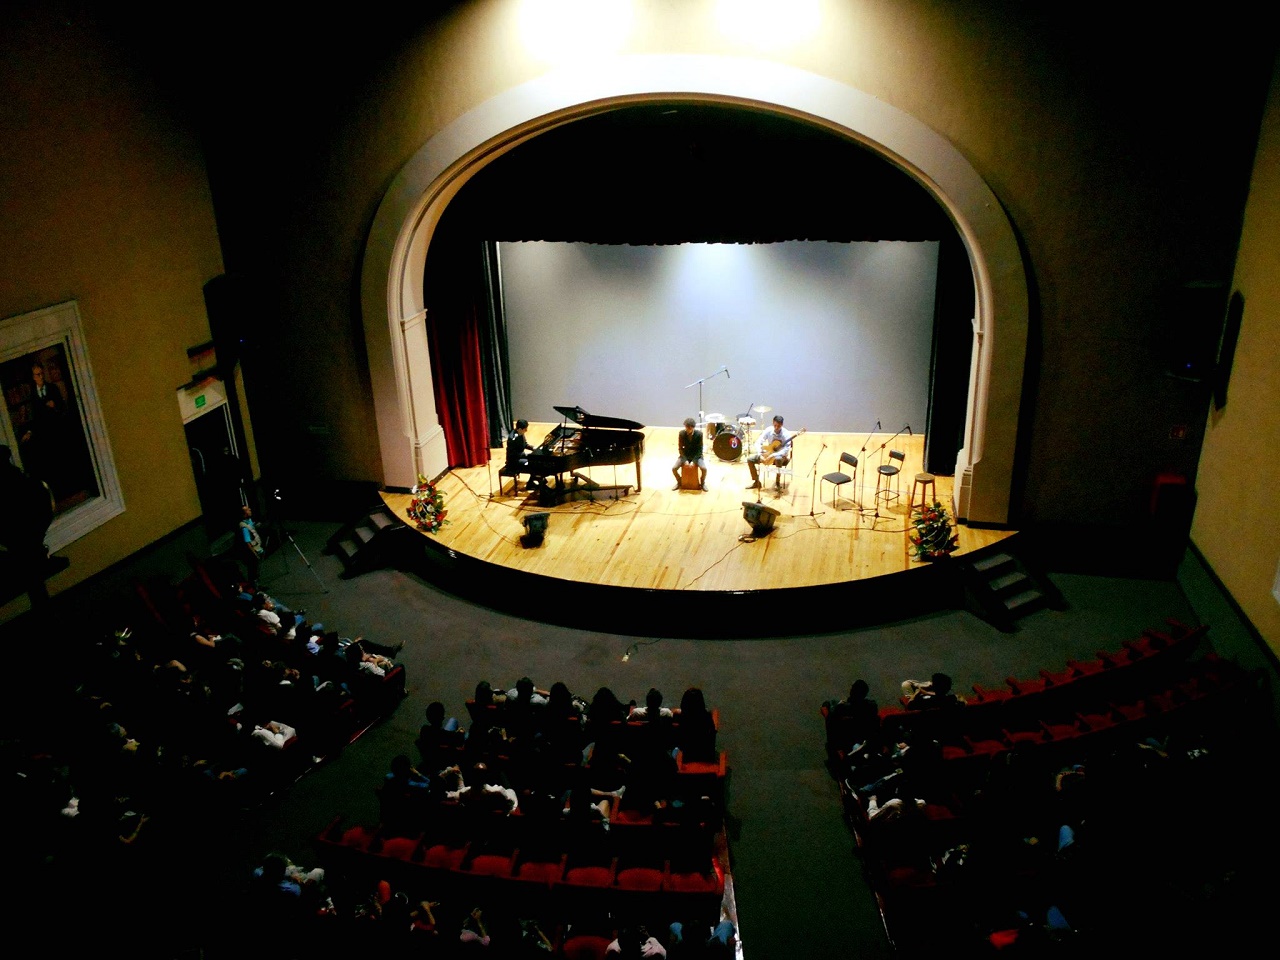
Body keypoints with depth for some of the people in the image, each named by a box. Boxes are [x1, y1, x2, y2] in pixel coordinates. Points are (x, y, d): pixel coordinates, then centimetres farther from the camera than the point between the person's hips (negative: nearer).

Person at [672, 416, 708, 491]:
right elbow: (680, 448, -7)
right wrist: (685, 460, -18)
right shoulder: (682, 433, -14)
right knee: (674, 468, -19)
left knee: (704, 468, -28)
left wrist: (694, 460, -21)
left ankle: (702, 483, 5)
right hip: (685, 455, 2)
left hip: (696, 455, -2)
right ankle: (679, 482, 12)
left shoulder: (699, 434, -18)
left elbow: (700, 449, -12)